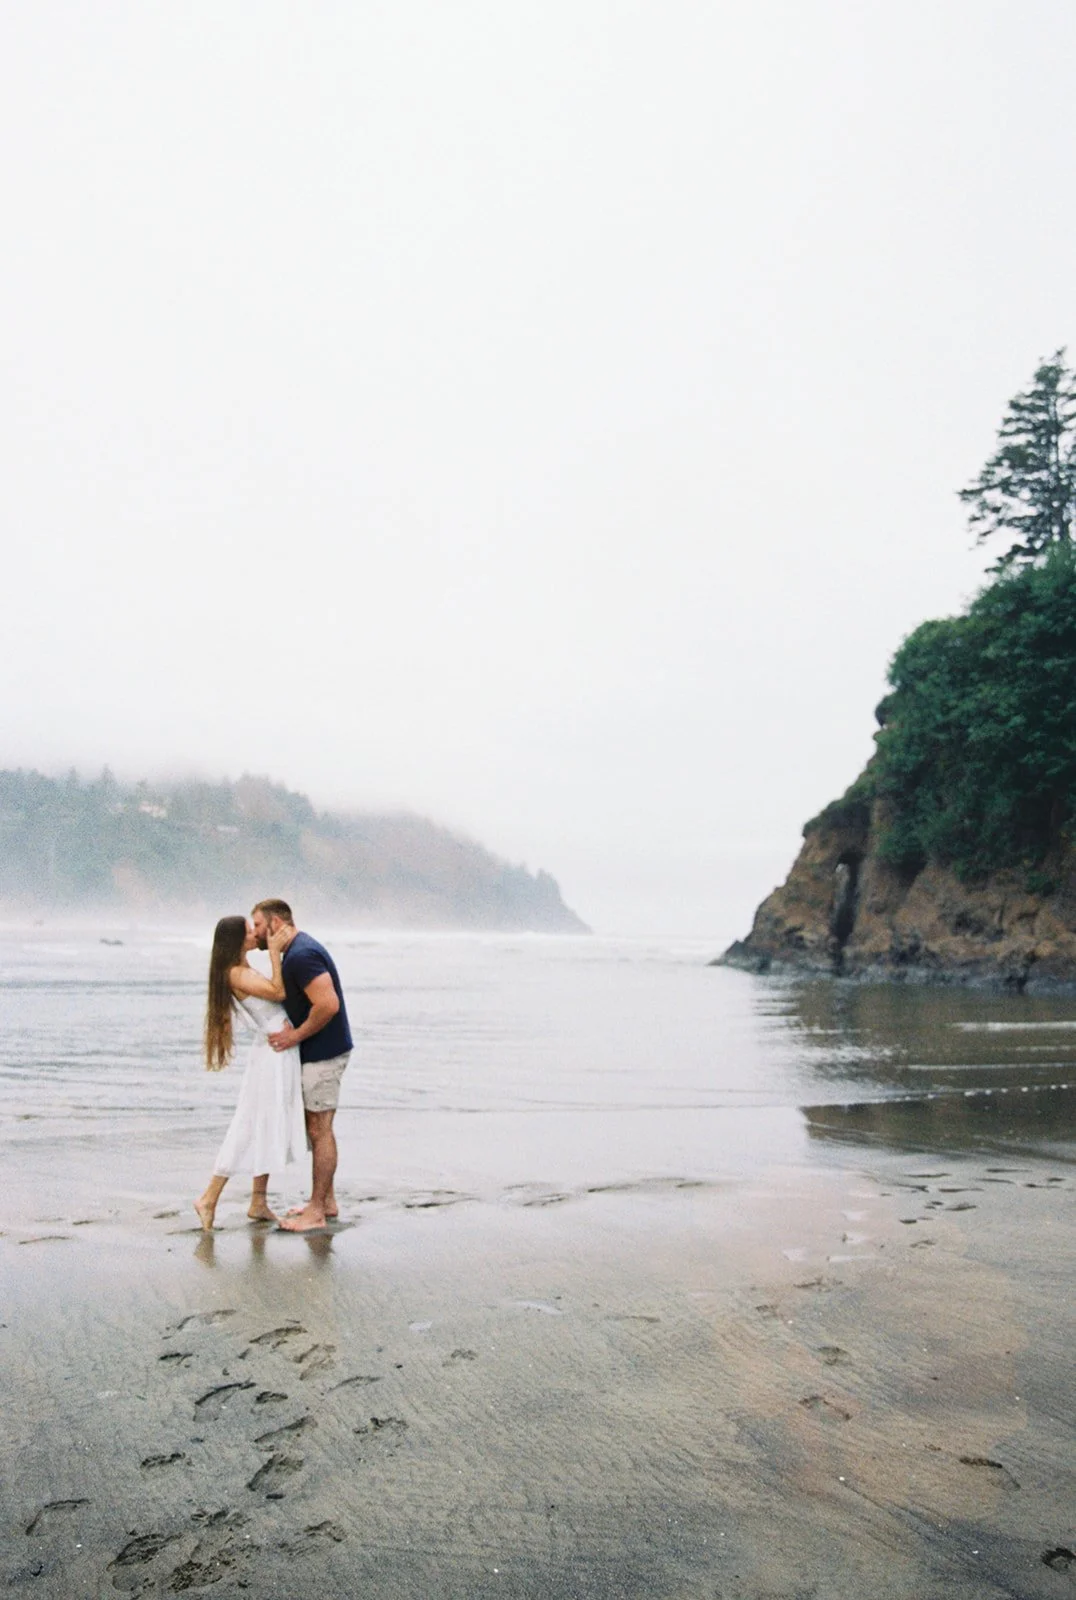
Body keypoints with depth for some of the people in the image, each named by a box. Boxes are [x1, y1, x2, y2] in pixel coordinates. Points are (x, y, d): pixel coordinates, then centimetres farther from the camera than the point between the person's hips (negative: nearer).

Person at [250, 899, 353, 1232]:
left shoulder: (301, 955, -21)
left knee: (319, 1129, -3)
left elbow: (328, 1004, -29)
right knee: (316, 1127, 16)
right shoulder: (296, 951, 13)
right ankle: (326, 1201, 25)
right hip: (315, 1053, 10)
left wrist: (296, 1035, -19)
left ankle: (317, 1211, 5)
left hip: (323, 1054, -10)